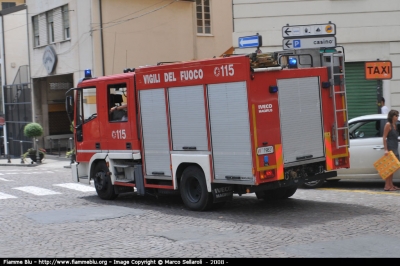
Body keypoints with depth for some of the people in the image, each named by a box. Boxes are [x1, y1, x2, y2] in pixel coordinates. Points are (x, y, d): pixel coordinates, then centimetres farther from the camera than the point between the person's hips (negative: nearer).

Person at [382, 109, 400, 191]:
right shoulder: (388, 125, -9)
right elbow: (384, 138, -14)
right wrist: (386, 149, -20)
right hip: (390, 148, -9)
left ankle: (391, 185, 16)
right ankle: (387, 186, -7)